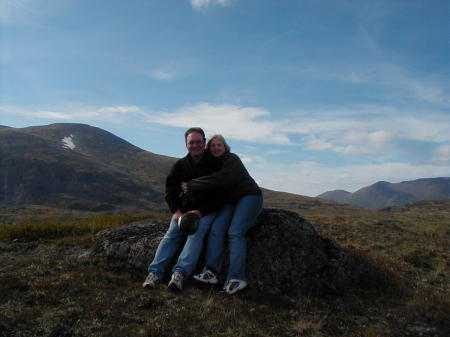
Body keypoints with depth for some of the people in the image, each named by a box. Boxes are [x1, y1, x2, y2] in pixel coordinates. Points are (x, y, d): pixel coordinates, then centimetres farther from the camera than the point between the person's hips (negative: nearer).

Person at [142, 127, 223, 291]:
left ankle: (180, 273, -39)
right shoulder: (180, 165, 7)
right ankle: (155, 272, -24)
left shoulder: (215, 164, -3)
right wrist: (176, 211, -6)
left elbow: (219, 194, -7)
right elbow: (170, 190, 10)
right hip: (183, 210, 3)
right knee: (171, 235, -16)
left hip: (206, 211, -3)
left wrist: (200, 212, -16)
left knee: (196, 234, -27)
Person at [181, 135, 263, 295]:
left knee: (235, 232, -25)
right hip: (231, 202, 7)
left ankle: (236, 278, -30)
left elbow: (218, 180, -26)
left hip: (249, 197, -6)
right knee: (216, 228, -18)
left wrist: (191, 185, -21)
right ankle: (211, 271, -26)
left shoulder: (232, 160, -12)